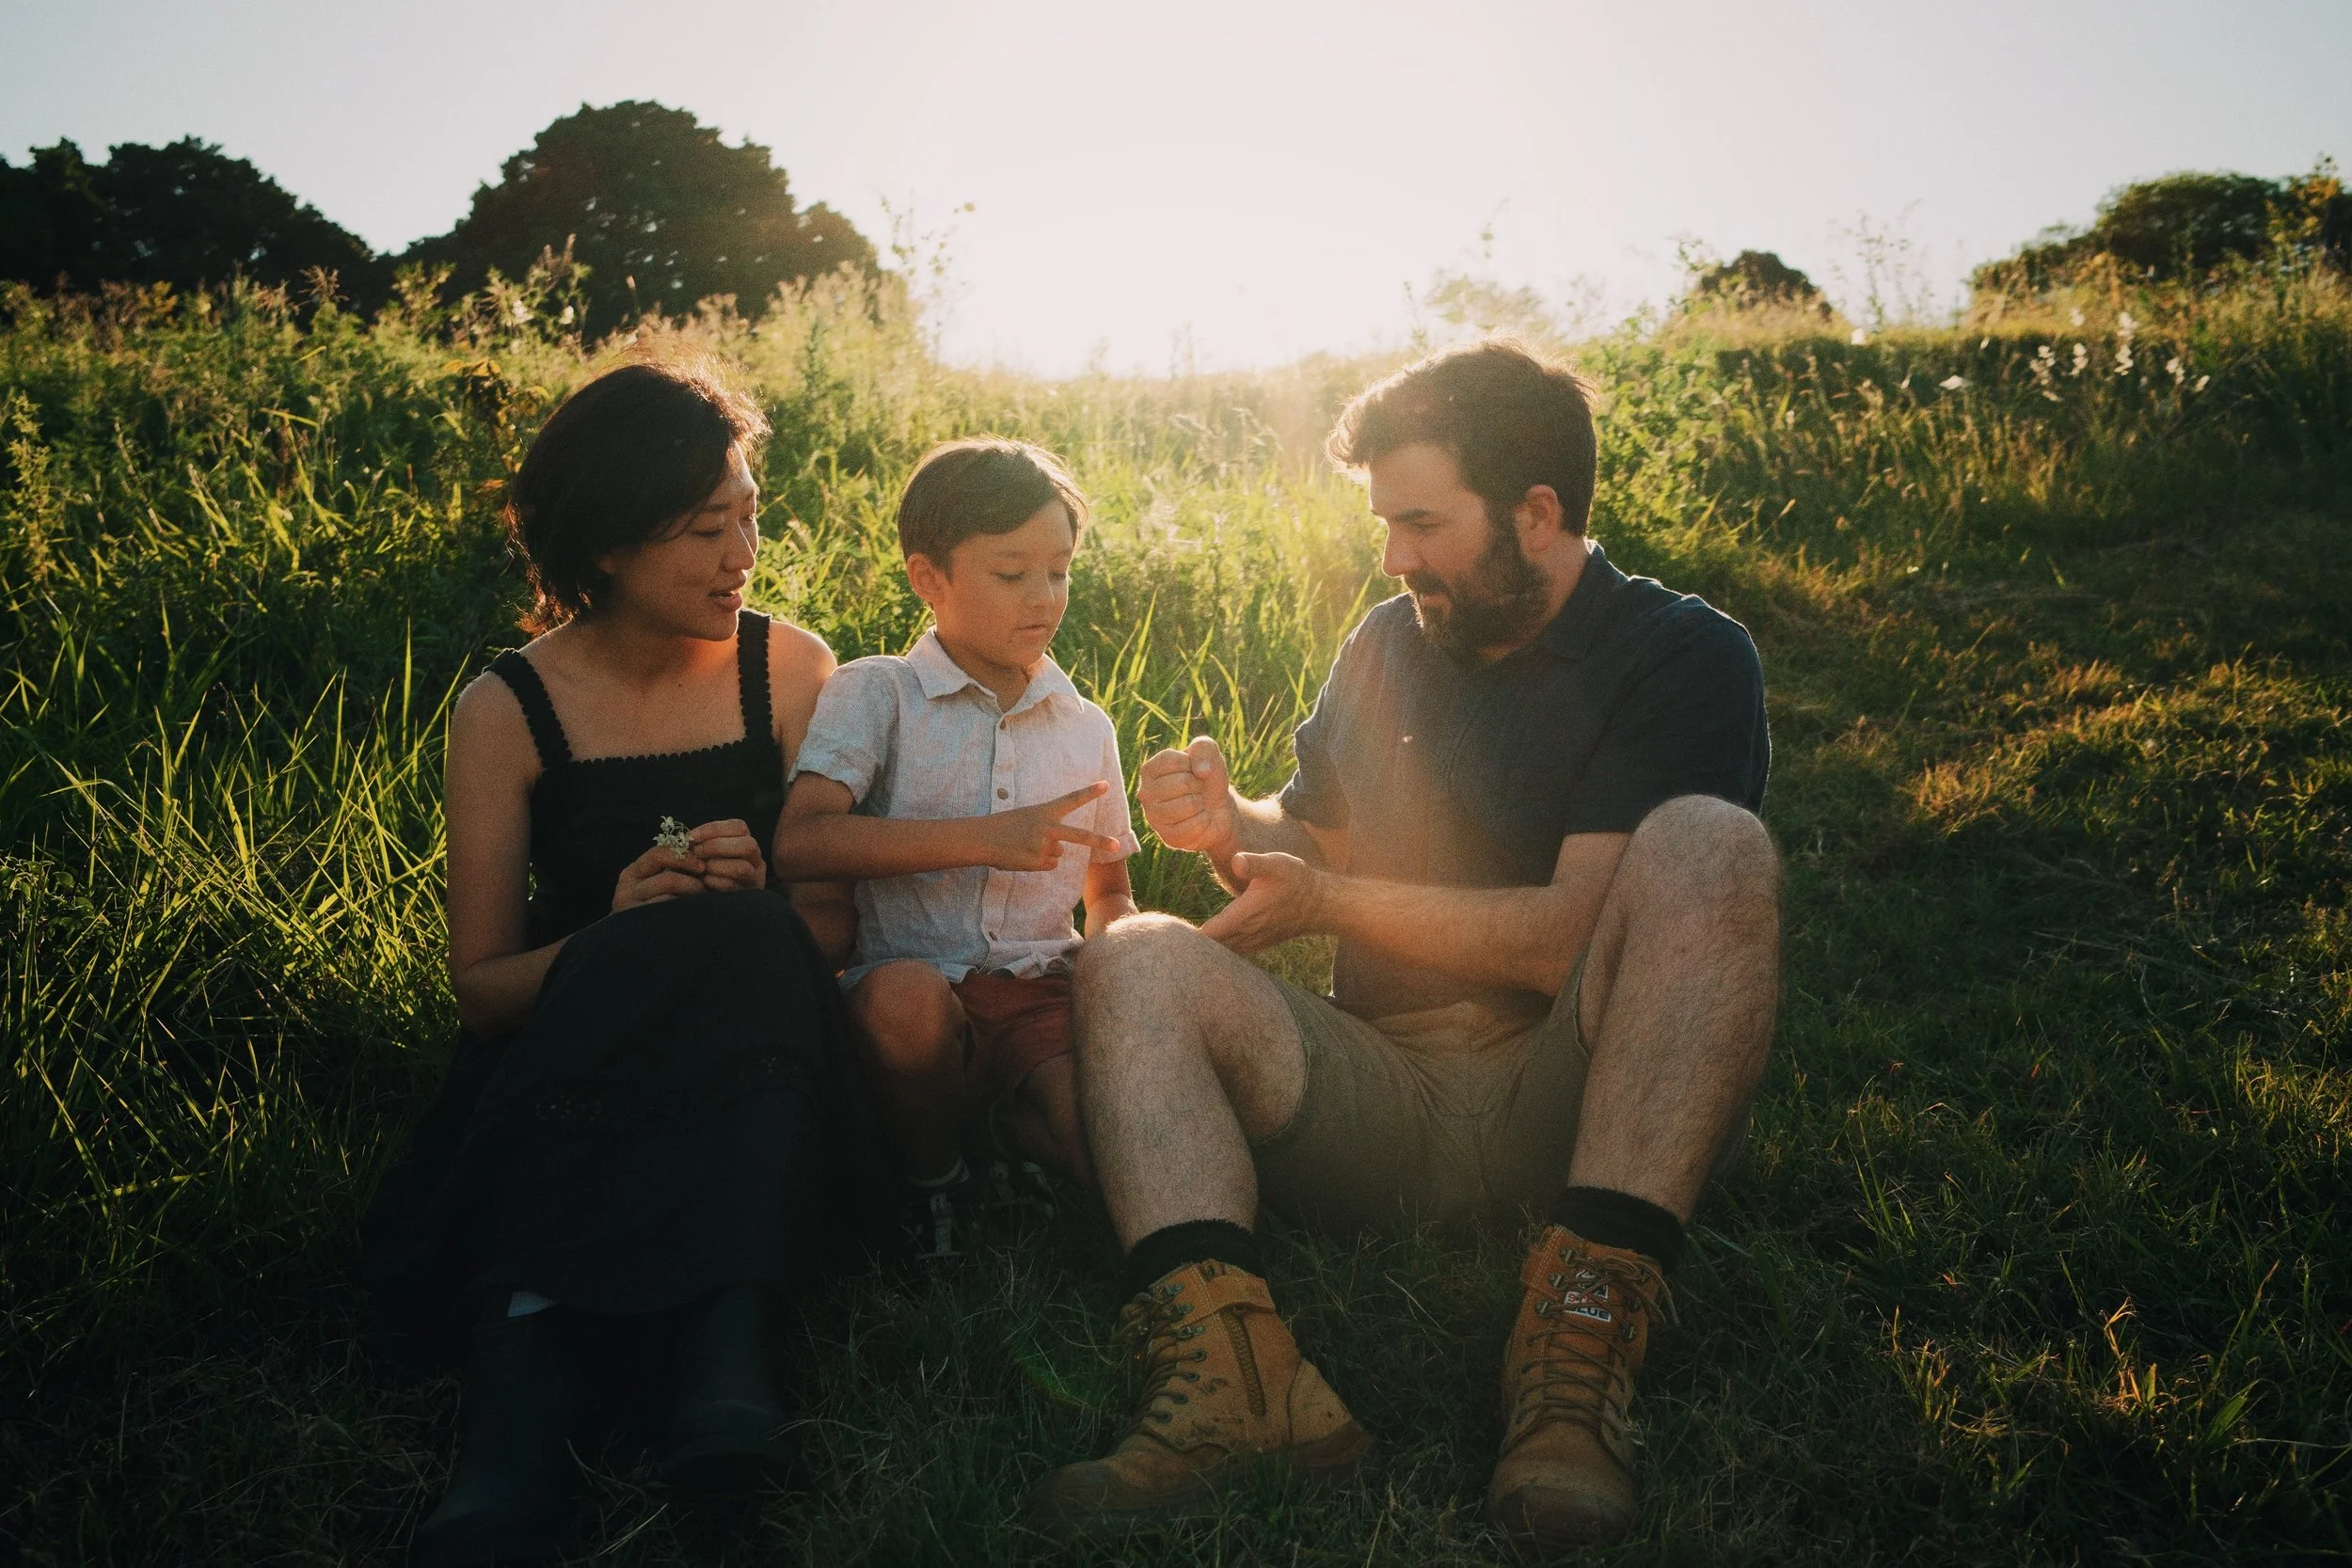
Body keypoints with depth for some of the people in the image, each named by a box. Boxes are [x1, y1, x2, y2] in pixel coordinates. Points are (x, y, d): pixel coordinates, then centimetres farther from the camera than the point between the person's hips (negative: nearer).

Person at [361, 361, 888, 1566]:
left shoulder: (789, 671, 3)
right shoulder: (507, 712, 0)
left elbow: (838, 920, 3)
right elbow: (479, 987, 0)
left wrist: (754, 909, -20)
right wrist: (613, 935, -20)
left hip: (754, 1056, 1)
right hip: (575, 1052, -1)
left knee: (736, 939, -32)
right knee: (657, 951, -33)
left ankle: (726, 1345, -39)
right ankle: (526, 1365, -40)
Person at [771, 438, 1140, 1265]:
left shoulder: (1085, 728, 17)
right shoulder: (877, 694, 2)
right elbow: (802, 842, -15)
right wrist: (983, 838, -18)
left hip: (1039, 989, 3)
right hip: (913, 980, -2)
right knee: (906, 994, -39)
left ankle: (1008, 1132, 11)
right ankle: (933, 1180, -6)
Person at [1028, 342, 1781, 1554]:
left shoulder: (1682, 656, -2)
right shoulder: (1390, 644, 16)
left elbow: (1570, 936, -13)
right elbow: (1314, 840, 26)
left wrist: (1330, 900, -7)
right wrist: (1231, 827, 3)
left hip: (1567, 1103, -4)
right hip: (1386, 1101, 5)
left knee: (1708, 843, -28)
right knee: (1138, 962, -15)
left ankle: (1581, 1333, -38)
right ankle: (1223, 1365, -39)